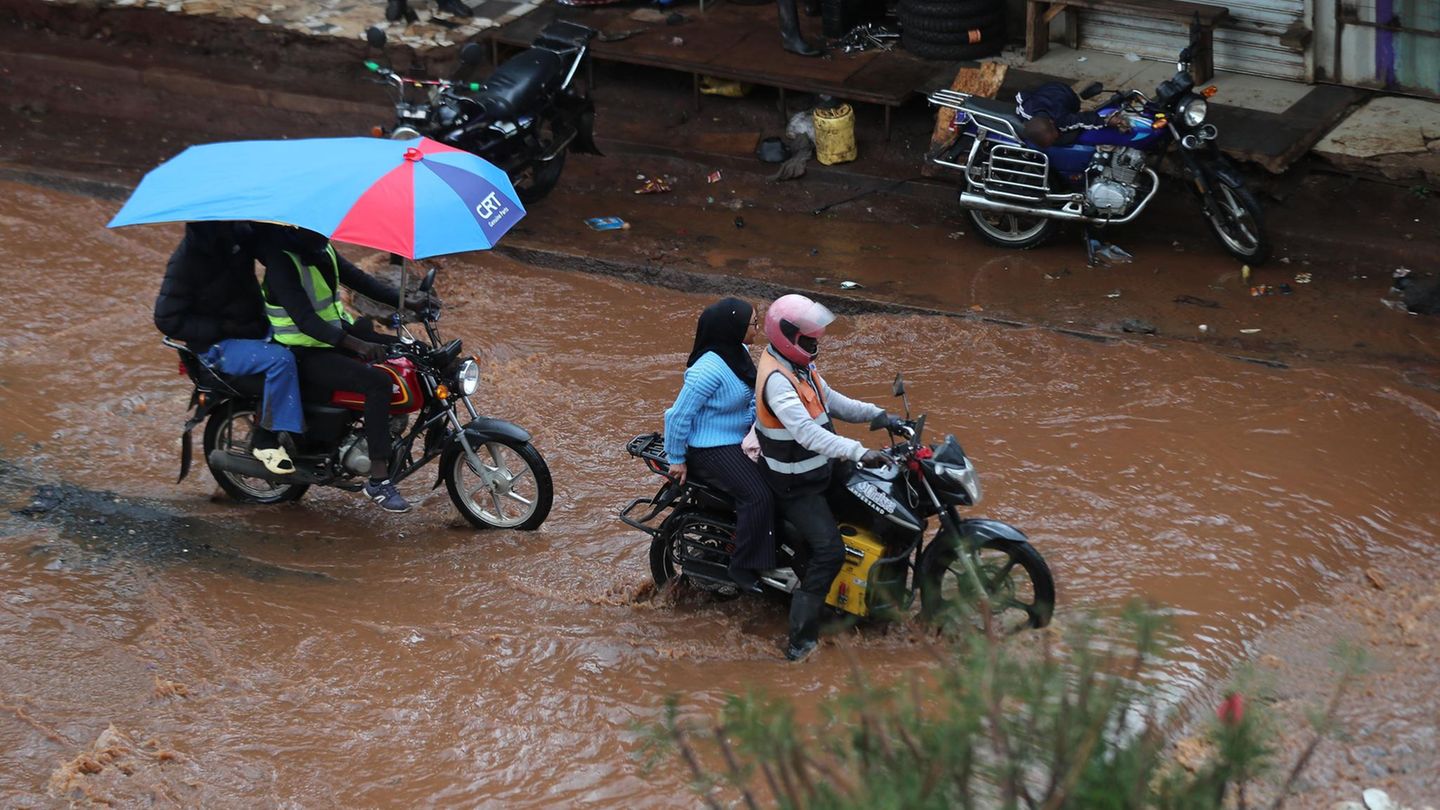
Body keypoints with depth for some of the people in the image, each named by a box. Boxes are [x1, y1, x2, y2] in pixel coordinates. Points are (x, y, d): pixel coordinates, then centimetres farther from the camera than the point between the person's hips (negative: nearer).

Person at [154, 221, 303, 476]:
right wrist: (225, 329, -20)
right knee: (280, 359, -29)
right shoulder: (186, 260, -18)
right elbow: (167, 319, -17)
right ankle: (265, 441, -21)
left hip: (255, 328, 8)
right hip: (218, 346, -8)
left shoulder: (239, 234, 0)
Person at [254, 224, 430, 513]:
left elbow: (358, 279, 9)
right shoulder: (281, 261, -22)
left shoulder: (321, 250, 5)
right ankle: (378, 481, -28)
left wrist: (406, 301, -5)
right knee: (377, 381, -28)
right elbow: (304, 319, -31)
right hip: (307, 354, -9)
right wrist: (356, 344, -41)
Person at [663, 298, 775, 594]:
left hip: (740, 437, 10)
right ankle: (744, 568, -13)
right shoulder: (709, 369, -28)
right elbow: (679, 414, -22)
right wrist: (676, 459, -15)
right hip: (712, 449, -10)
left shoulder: (738, 352, 2)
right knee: (757, 495, -23)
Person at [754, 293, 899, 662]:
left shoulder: (801, 365, 4)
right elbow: (807, 432, -41)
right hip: (796, 486, -10)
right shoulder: (777, 380, -29)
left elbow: (830, 401, 15)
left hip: (818, 468, 10)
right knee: (829, 551, -20)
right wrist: (858, 452, -49)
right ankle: (801, 639, -17)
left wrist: (877, 414, 2)